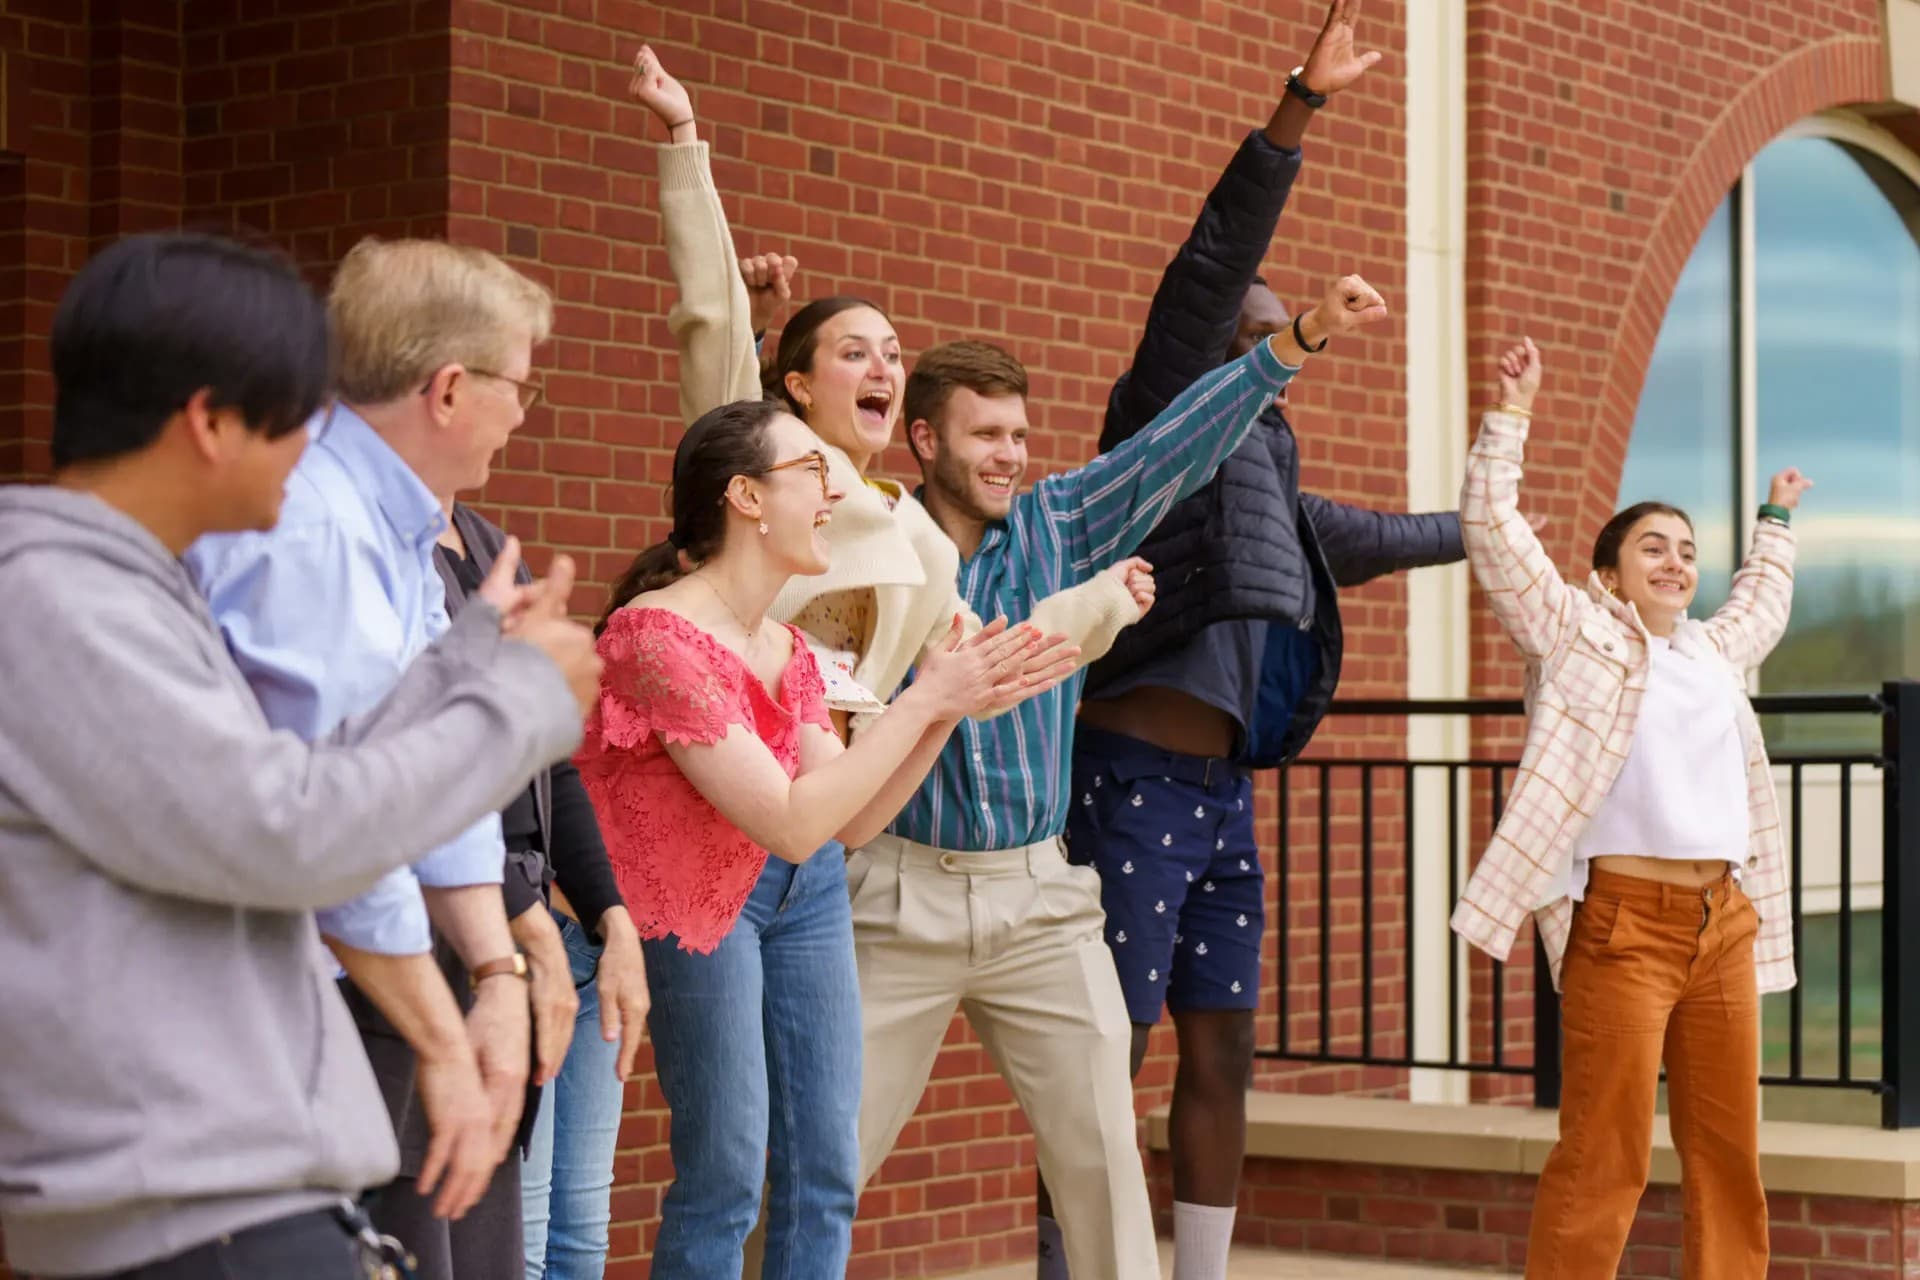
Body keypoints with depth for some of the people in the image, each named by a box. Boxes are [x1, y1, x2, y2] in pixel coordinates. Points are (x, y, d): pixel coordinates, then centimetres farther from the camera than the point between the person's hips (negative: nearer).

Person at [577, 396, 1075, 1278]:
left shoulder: (787, 650, 6)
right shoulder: (658, 634, -20)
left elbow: (850, 822, 7)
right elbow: (795, 823, -24)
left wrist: (953, 707, -3)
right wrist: (924, 700, -19)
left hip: (806, 889, 8)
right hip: (696, 899, -8)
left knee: (825, 1173, 6)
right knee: (726, 1179, -10)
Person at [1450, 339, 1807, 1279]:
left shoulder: (1714, 652, 22)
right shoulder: (1573, 634, 4)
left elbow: (1764, 601, 45)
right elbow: (1492, 529, -4)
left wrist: (1776, 520, 54)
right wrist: (1513, 410, -5)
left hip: (1723, 923, 7)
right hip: (1623, 921, -7)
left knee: (1728, 1153, 7)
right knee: (1604, 1160, -9)